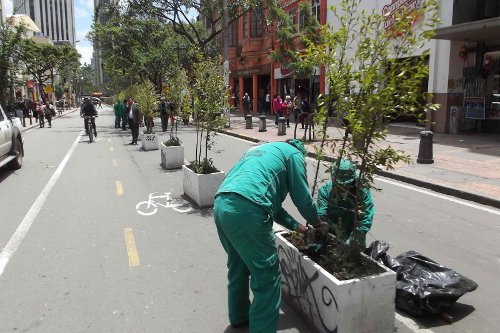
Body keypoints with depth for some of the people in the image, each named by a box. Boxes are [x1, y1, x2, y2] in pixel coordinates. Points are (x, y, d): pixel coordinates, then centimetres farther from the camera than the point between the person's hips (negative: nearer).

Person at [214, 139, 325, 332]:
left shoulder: (260, 150, 35)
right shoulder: (293, 153, 12)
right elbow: (302, 197, 10)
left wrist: (296, 226, 39)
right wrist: (316, 222, 31)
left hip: (221, 205, 9)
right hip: (245, 211, -9)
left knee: (238, 266, 26)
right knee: (267, 278, 3)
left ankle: (239, 316, 44)